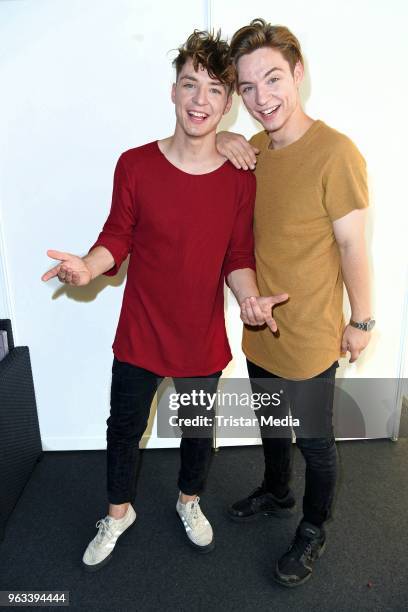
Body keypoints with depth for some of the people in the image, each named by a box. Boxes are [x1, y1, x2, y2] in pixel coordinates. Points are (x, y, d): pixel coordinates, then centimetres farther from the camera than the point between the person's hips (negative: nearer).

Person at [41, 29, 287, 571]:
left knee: (199, 429, 22)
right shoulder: (135, 165, -10)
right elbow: (117, 236, -3)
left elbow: (238, 257, -2)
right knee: (124, 429, 18)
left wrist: (250, 298, -22)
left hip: (203, 340, 1)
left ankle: (189, 502, 55)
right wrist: (89, 266, -23)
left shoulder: (239, 180, -8)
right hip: (140, 337, 0)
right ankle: (119, 513, 49)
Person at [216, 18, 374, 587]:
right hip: (259, 327, 7)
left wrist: (361, 321, -7)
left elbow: (352, 245, -15)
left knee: (314, 441, 16)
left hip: (309, 337, -6)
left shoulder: (335, 153, -20)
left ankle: (314, 530, 42)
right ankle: (276, 492, 55)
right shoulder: (254, 147, 1)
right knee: (271, 423, 27)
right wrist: (221, 140, -5)